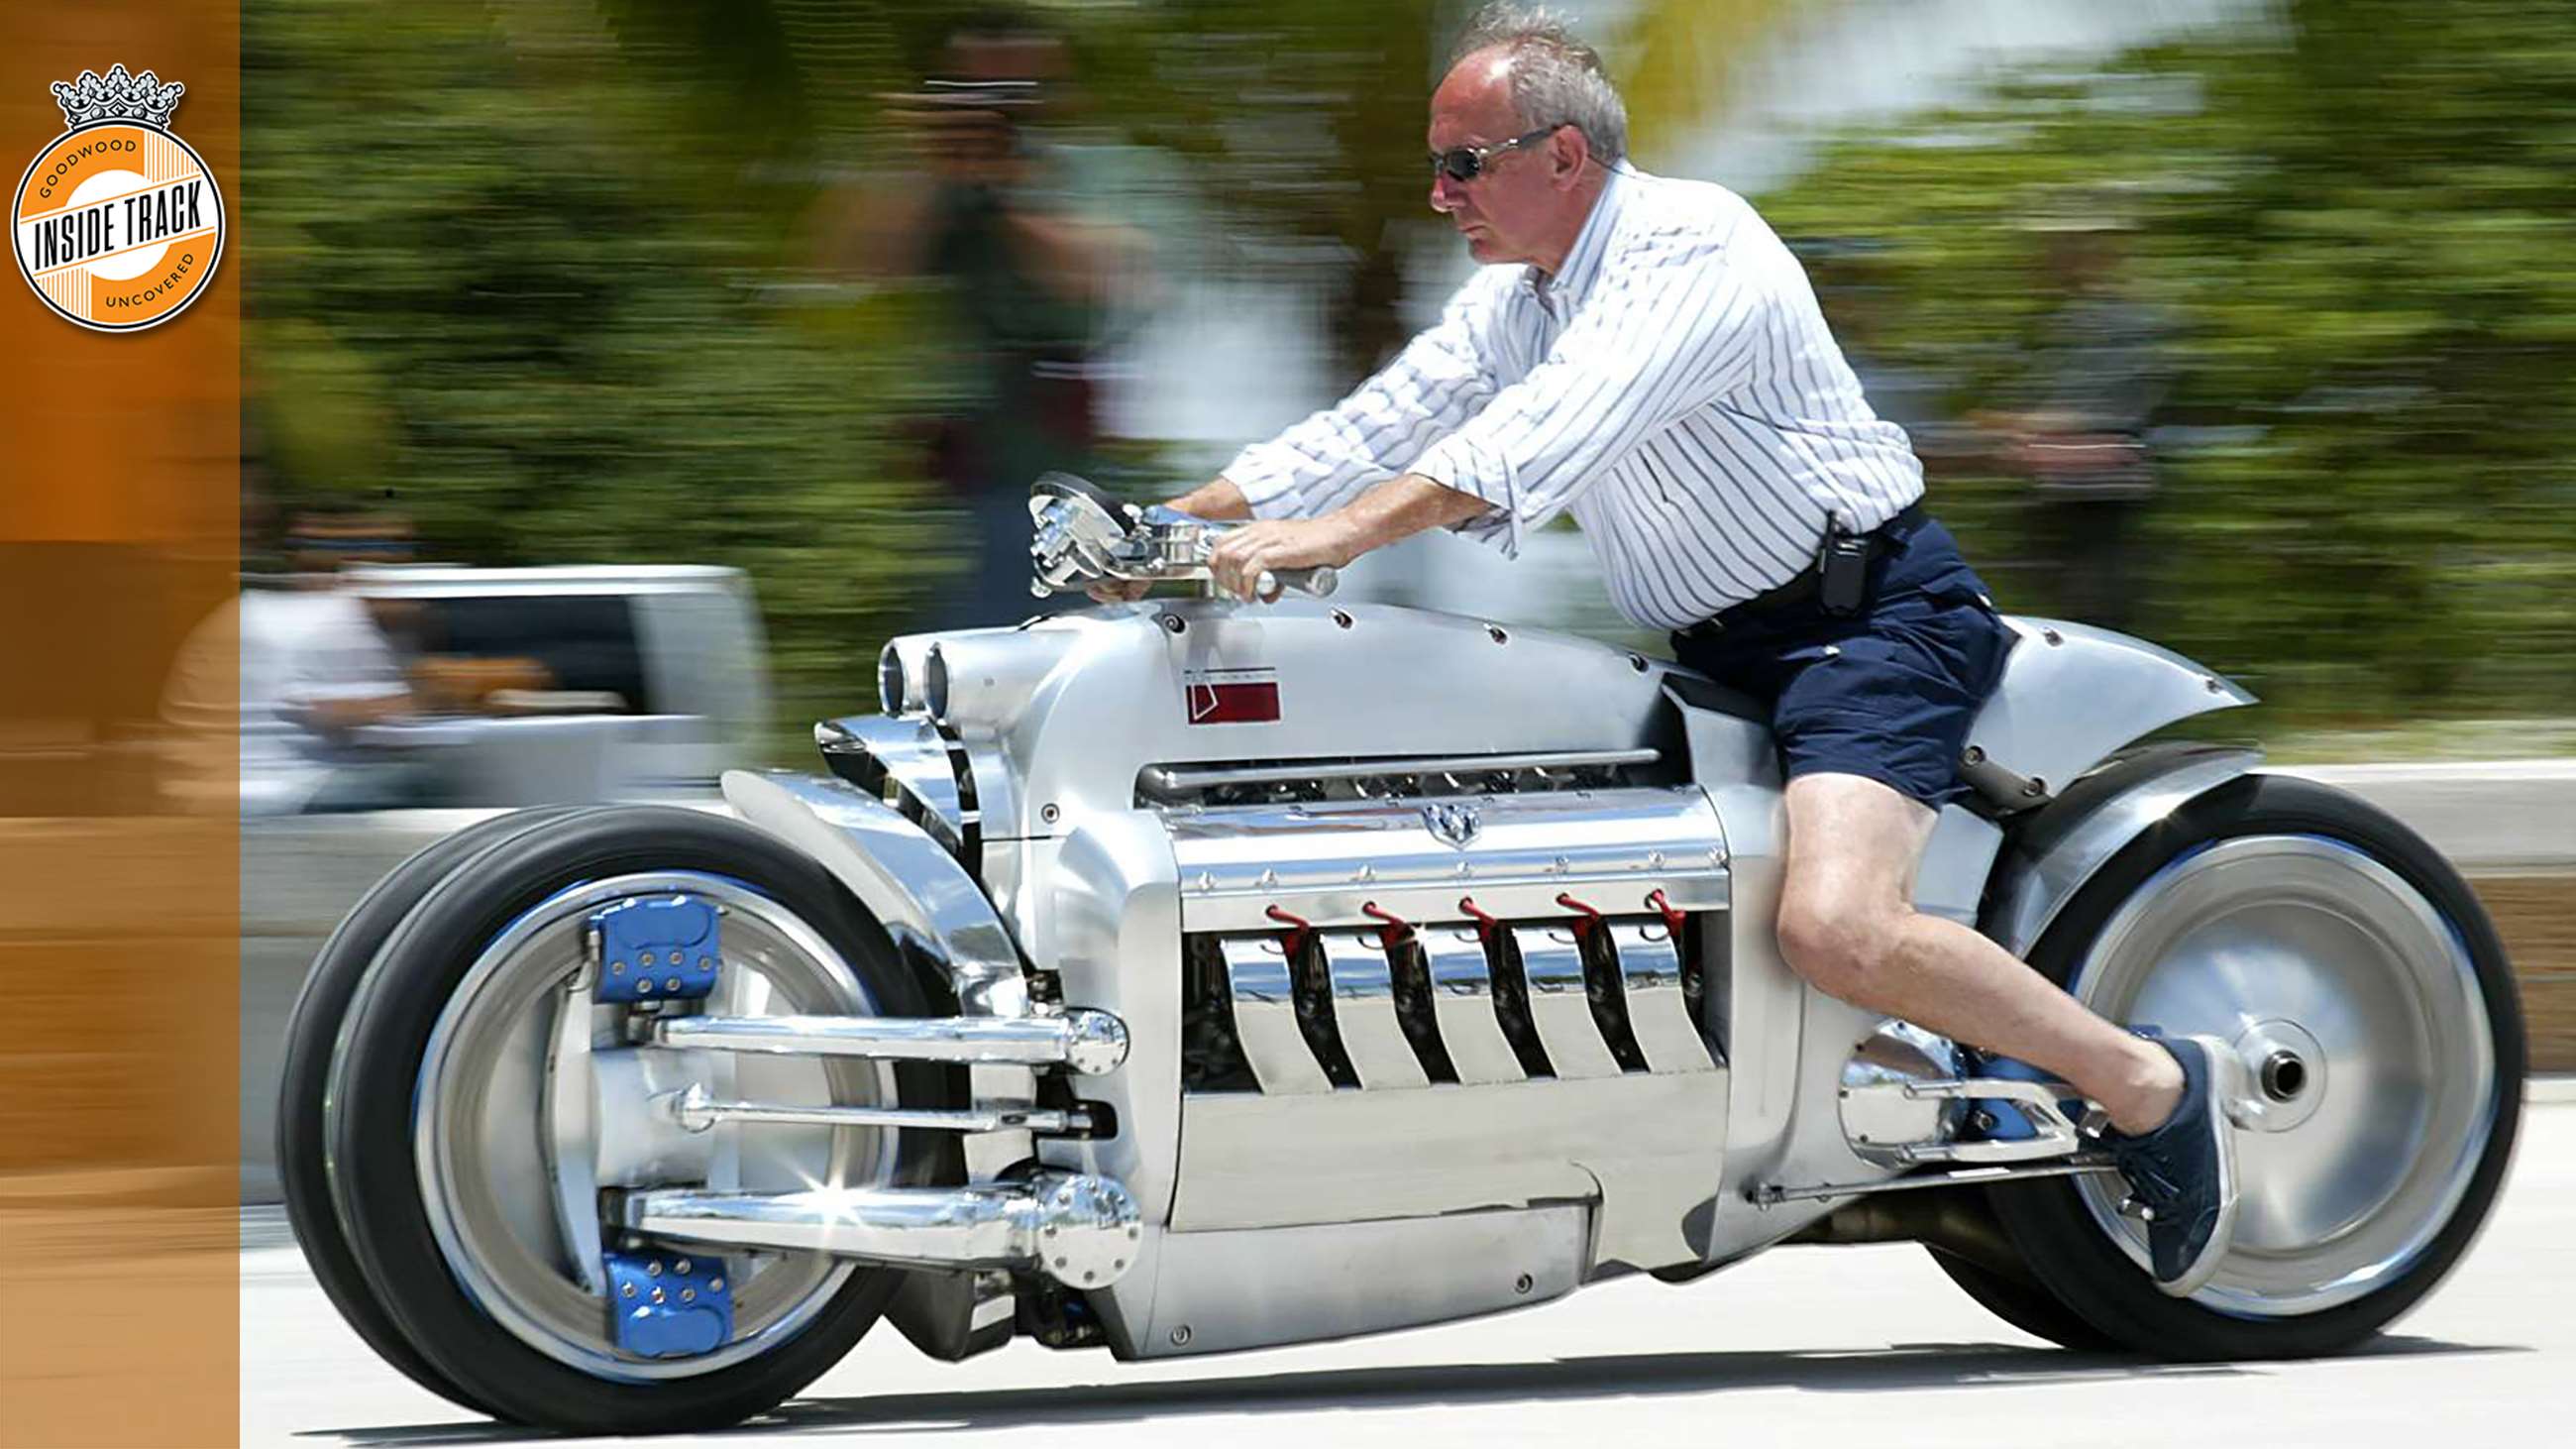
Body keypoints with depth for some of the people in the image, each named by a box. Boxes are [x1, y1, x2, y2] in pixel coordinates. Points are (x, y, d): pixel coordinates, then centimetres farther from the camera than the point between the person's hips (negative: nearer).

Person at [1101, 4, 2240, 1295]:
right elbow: (1379, 426, 9)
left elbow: (1556, 428, -30)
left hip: (1871, 611, -10)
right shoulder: (1515, 300, 12)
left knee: (1835, 930, -30)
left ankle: (2151, 1085, -14)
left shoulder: (1693, 247, -17)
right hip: (1715, 652, 10)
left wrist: (1336, 533, -39)